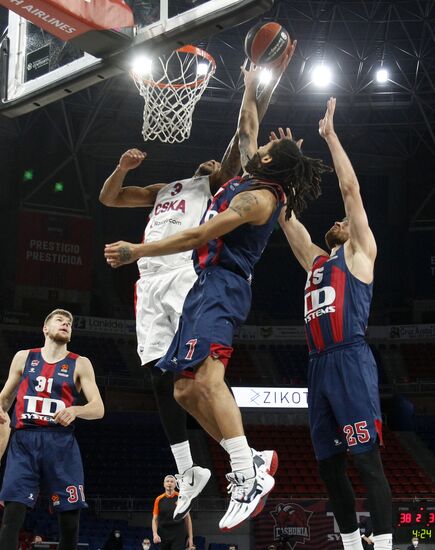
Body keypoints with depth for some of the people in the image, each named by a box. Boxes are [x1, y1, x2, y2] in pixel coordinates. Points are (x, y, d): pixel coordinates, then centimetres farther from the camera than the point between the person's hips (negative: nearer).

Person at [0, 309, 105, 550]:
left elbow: (98, 409, 0)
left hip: (61, 442, 0)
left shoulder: (80, 364, 8)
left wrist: (75, 410, -22)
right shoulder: (24, 357, 13)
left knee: (70, 515, -1)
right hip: (24, 441, 0)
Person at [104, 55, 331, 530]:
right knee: (186, 391, 6)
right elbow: (246, 130, 35)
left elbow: (197, 237, -14)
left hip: (223, 286, -10)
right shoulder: (253, 180, 15)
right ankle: (248, 466, 8)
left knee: (208, 378, -28)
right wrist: (250, 91, 37)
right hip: (208, 286, 10)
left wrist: (136, 251, -9)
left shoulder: (258, 197, -11)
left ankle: (249, 480, -34)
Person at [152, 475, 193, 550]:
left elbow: (187, 518, 4)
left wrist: (190, 537, -1)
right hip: (163, 537, 2)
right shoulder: (159, 499, 4)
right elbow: (155, 519, 5)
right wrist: (155, 534, -11)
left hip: (179, 537, -2)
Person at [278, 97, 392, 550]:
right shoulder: (314, 259, 25)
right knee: (328, 465, 8)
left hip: (351, 362, -7)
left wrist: (330, 135, 6)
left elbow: (351, 189, 2)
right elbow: (285, 215, 28)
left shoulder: (359, 253, 8)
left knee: (367, 461, -12)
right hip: (318, 367, 7)